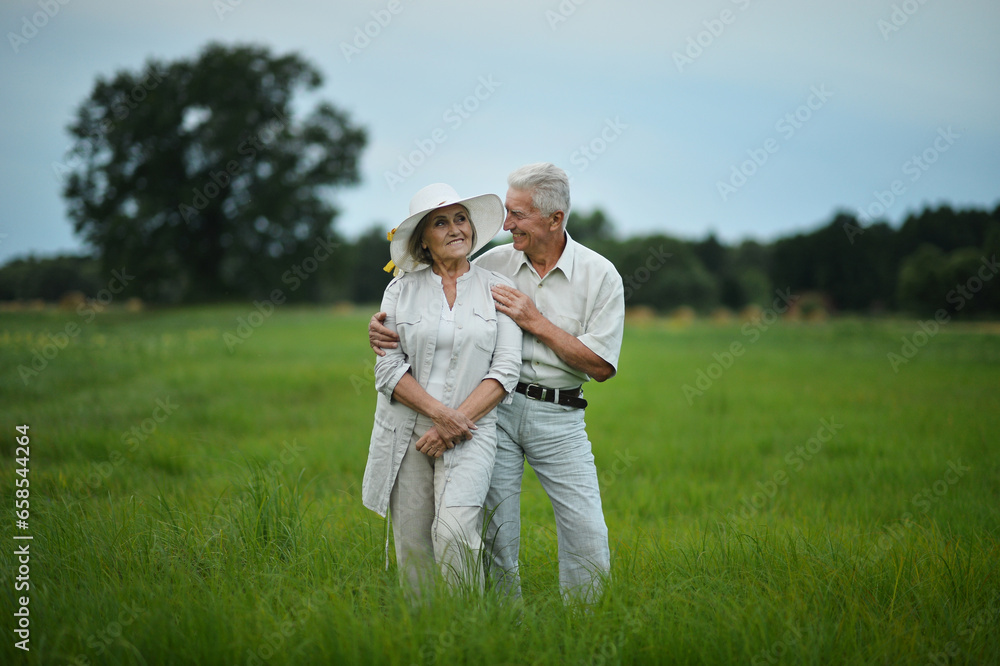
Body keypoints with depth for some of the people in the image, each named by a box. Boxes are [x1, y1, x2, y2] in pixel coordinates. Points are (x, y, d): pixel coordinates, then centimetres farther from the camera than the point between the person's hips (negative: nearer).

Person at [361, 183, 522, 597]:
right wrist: (438, 411, -13)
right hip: (407, 432, 2)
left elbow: (506, 370, -2)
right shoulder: (401, 290, 8)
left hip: (470, 430, -2)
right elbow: (388, 368, 0)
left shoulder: (498, 290, 6)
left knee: (453, 529, -21)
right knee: (412, 544, 1)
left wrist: (455, 422, -11)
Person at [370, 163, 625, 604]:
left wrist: (536, 322, -12)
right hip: (496, 406, 1)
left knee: (588, 535, -6)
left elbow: (601, 366, -5)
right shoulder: (494, 263, 4)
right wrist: (384, 325, -9)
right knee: (495, 530, -1)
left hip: (558, 415, -1)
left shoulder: (599, 275, -2)